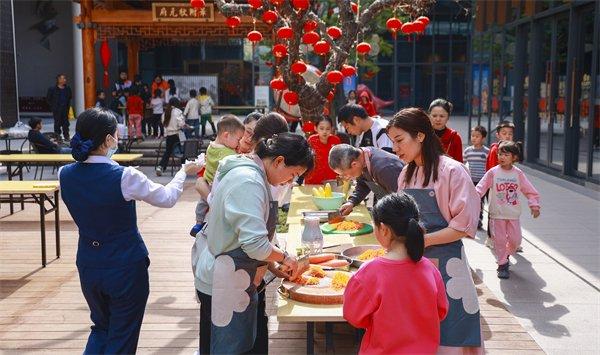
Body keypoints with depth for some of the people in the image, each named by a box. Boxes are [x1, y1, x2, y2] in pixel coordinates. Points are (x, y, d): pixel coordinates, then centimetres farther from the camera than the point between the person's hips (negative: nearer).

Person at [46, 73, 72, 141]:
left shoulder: (67, 88, 5)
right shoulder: (52, 89, -6)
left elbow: (70, 97, 20)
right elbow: (48, 99, 1)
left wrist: (68, 105, 11)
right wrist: (52, 106, -2)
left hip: (65, 109, 4)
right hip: (57, 110, -4)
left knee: (66, 123, 7)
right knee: (57, 123, 1)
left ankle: (66, 136, 15)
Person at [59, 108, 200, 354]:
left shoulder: (66, 175, -7)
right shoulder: (124, 177, -22)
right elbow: (167, 198, -7)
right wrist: (184, 172, 11)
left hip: (88, 265, 5)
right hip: (125, 267, -5)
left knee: (101, 327, 27)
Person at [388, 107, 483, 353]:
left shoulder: (452, 171, -10)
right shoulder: (406, 174, 11)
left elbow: (464, 225, -13)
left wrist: (423, 240, -16)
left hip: (444, 263, -6)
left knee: (450, 340, 1)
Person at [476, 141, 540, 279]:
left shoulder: (518, 173, 0)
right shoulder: (493, 172, -5)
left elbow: (530, 191, 6)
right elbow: (480, 188, -8)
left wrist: (534, 205, -3)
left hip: (513, 214, 2)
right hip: (497, 214, -2)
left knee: (515, 239, 4)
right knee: (499, 240, 2)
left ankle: (507, 254, 34)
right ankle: (502, 264, 17)